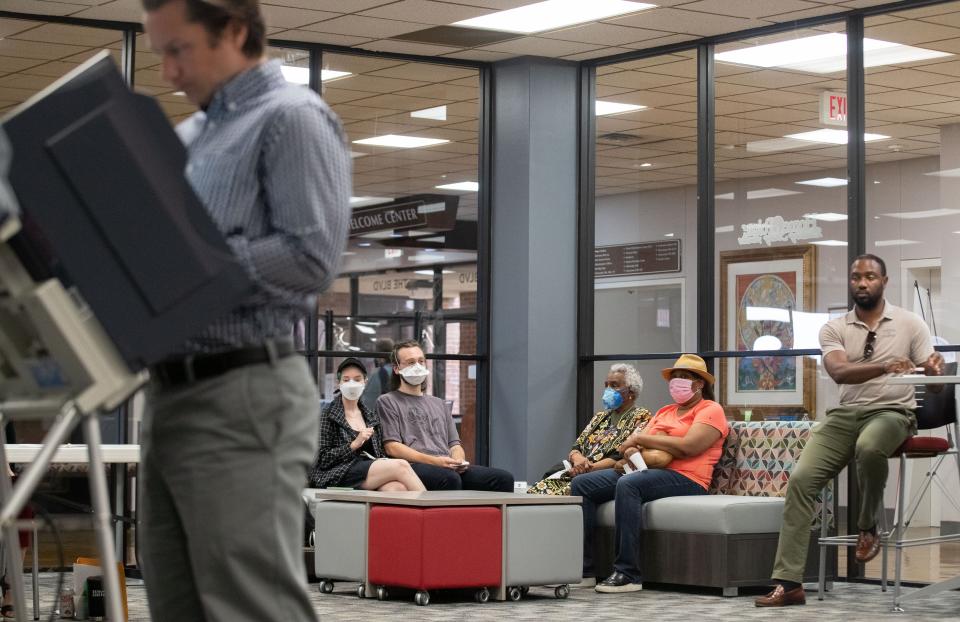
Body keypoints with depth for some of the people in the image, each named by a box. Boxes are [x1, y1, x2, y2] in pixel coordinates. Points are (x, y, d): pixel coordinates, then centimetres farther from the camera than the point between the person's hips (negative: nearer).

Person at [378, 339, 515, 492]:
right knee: (450, 479, -40)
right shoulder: (387, 402, 12)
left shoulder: (438, 403, 32)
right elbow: (392, 448, -2)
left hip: (450, 468, 6)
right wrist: (434, 461, -14)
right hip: (414, 467, -6)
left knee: (504, 478, -19)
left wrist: (458, 460, 0)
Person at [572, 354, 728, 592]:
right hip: (645, 471, 9)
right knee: (582, 484, -5)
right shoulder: (665, 412, 28)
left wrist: (641, 438, -8)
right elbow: (633, 443, 16)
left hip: (684, 478, -9)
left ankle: (628, 574, -38)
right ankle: (584, 569, -12)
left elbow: (687, 447, -15)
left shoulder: (711, 410, 3)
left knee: (628, 483, -37)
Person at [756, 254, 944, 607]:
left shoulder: (909, 323, 4)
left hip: (891, 412, -3)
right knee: (801, 479, -17)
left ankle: (868, 527, -11)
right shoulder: (834, 329, 5)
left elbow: (930, 374, 1)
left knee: (869, 447, -40)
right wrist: (885, 367, -31)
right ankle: (788, 582, -18)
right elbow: (839, 372, -14)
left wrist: (935, 371, -25)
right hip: (846, 414, 3)